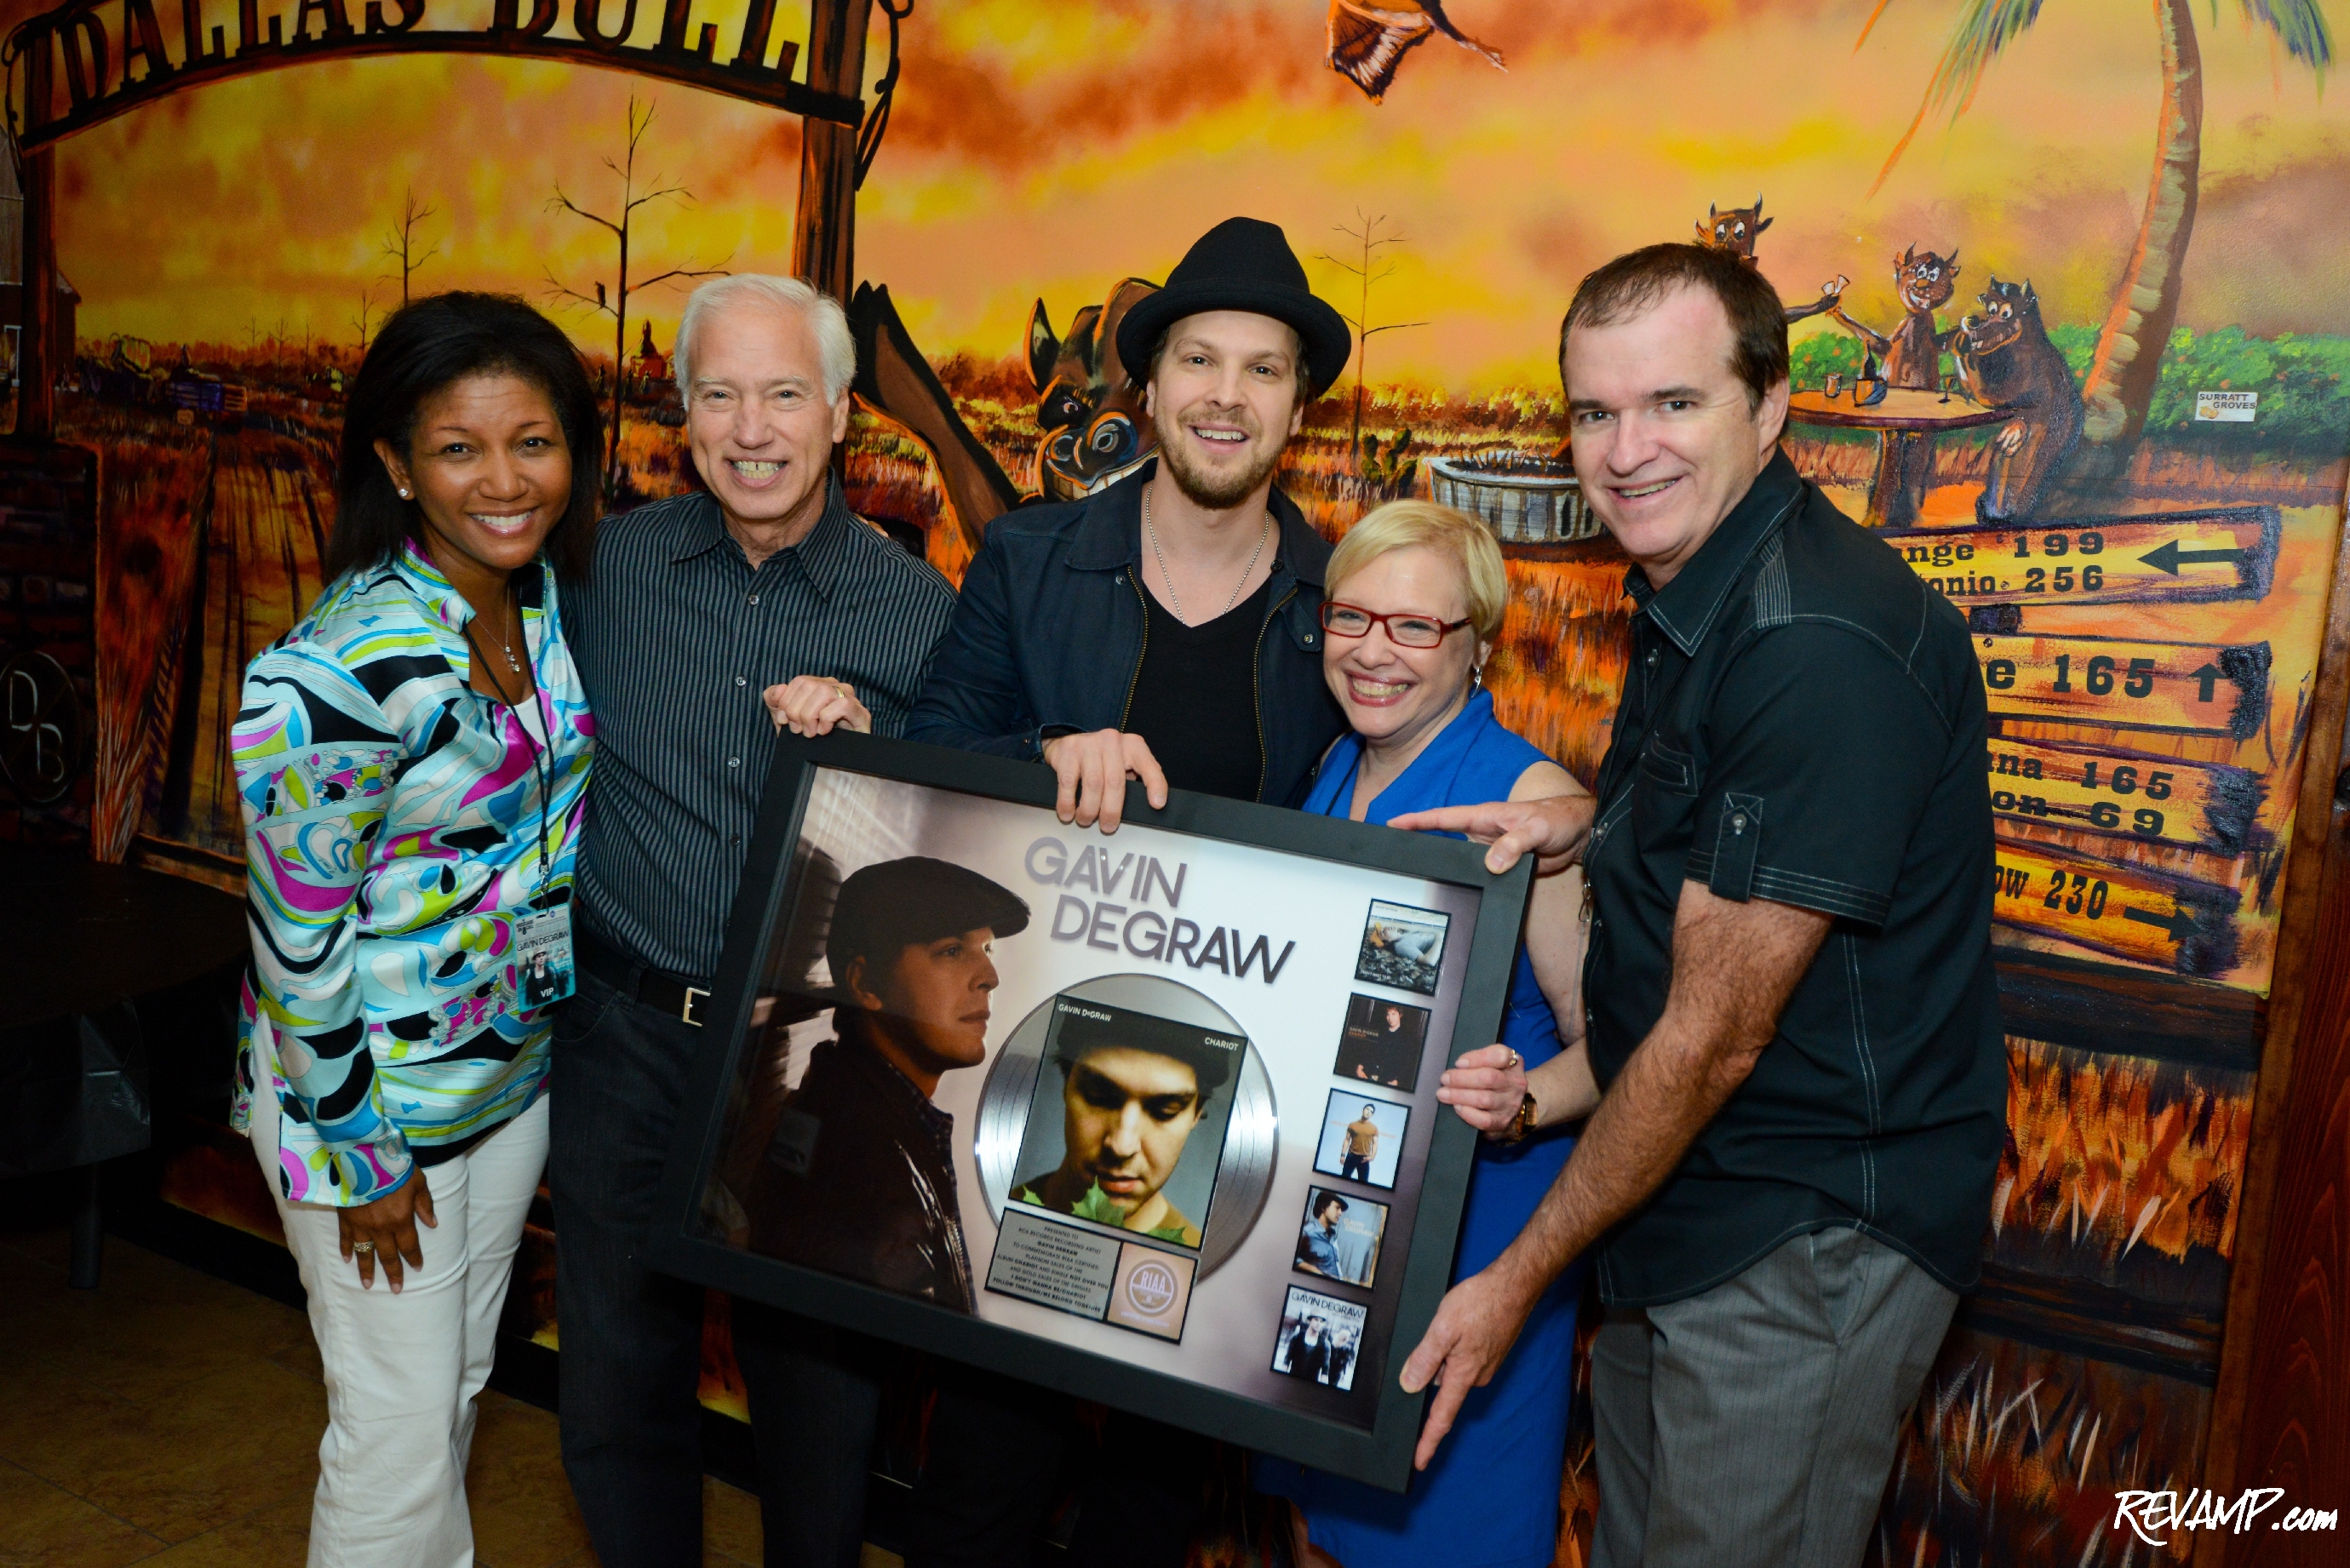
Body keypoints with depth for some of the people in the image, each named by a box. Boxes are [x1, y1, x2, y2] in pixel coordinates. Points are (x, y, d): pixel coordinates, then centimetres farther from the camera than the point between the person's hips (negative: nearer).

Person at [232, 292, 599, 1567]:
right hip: (365, 1088, -6)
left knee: (462, 1379, 25)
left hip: (518, 1066, 7)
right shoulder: (336, 672, -27)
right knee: (400, 1426, 9)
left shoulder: (556, 594, -5)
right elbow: (299, 930, -20)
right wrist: (362, 1153, -13)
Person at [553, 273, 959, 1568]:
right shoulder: (609, 562, 0)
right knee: (616, 1380, 16)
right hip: (626, 1037, 2)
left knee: (818, 1382, 15)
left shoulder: (918, 610, -5)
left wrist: (862, 743, -19)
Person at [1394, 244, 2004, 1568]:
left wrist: (1522, 1276, -13)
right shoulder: (1684, 591, 6)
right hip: (1675, 1208, 9)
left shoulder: (1824, 643, -25)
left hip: (1809, 1240, -9)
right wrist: (1582, 828, 2)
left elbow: (1715, 1036, -22)